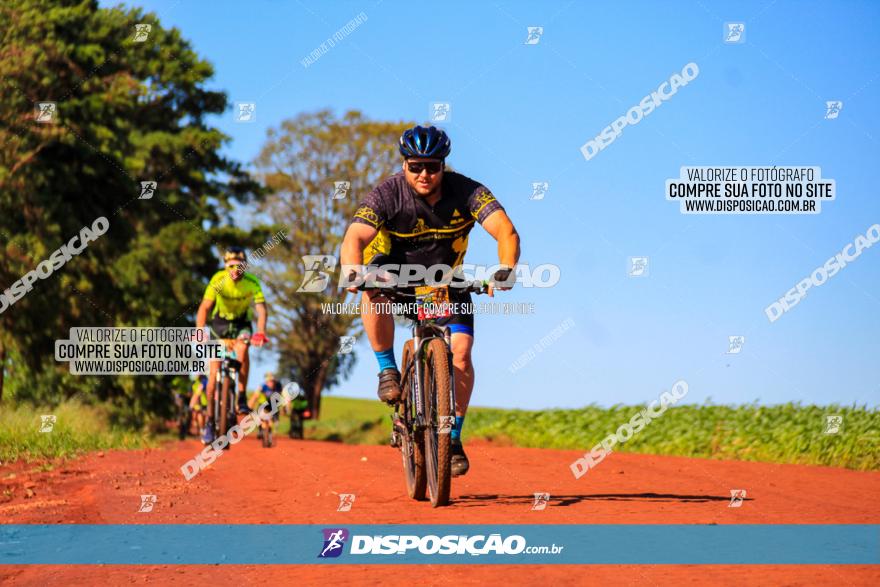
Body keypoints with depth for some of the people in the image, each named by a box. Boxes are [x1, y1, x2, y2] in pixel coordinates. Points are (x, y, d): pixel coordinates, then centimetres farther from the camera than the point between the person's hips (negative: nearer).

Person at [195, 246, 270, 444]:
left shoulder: (252, 282, -22)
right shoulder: (218, 280, -24)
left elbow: (262, 309, -29)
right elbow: (204, 308, -28)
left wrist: (260, 333, -46)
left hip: (242, 324, 0)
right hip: (220, 323, 0)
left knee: (242, 350, -33)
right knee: (214, 372, -8)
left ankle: (242, 398, -20)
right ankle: (210, 421, 0)